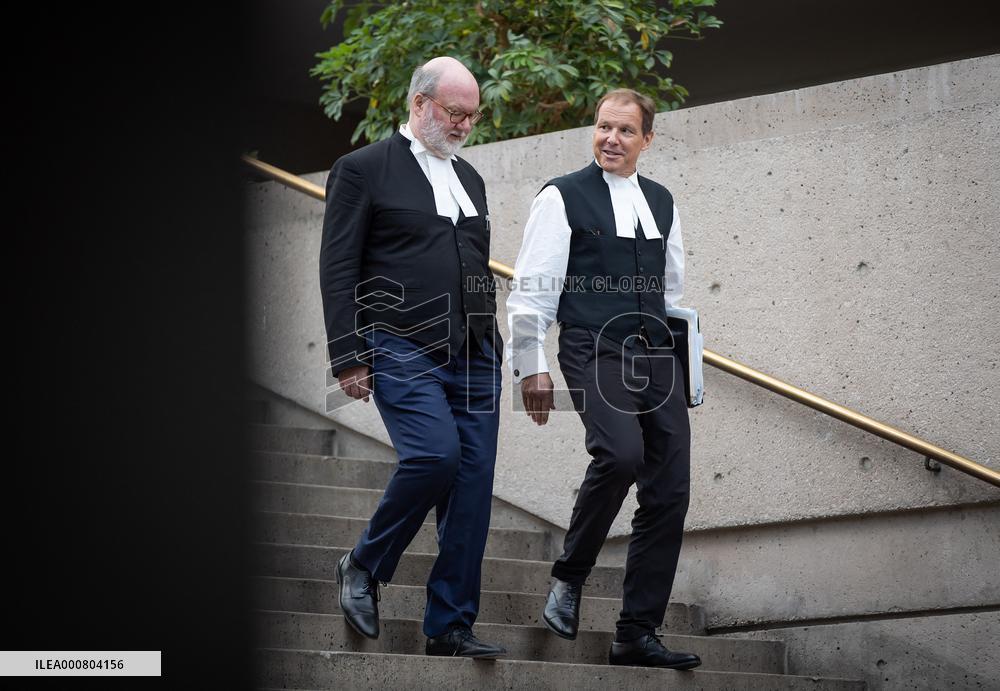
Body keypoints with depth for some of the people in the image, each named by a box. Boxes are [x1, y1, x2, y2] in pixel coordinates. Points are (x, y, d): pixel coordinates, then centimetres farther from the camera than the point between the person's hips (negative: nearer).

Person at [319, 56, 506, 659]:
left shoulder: (469, 178, 21)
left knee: (475, 481, -2)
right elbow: (338, 269, -3)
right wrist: (349, 357, -10)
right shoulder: (364, 169, 1)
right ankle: (365, 566, 0)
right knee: (436, 453, -24)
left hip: (473, 356, 6)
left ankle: (451, 627, 3)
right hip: (403, 351, -6)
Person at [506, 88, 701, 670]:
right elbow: (532, 288, -1)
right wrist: (531, 365, -6)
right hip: (594, 350, -6)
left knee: (669, 495, -1)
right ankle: (569, 577, -8)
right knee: (622, 453, -31)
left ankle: (638, 635, 5)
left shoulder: (662, 202, 18)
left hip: (655, 354, 6)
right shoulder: (563, 197, 2)